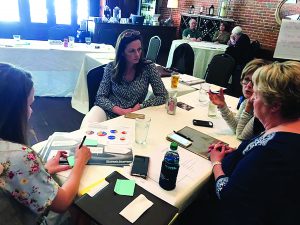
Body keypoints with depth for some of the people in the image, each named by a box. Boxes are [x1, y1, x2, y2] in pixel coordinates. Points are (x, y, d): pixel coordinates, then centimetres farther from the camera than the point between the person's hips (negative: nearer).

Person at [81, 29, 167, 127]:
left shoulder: (148, 67, -7)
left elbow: (162, 96, -3)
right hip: (108, 111, 0)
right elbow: (100, 97, -2)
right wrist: (120, 110, -18)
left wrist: (140, 106, -15)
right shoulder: (111, 67, -4)